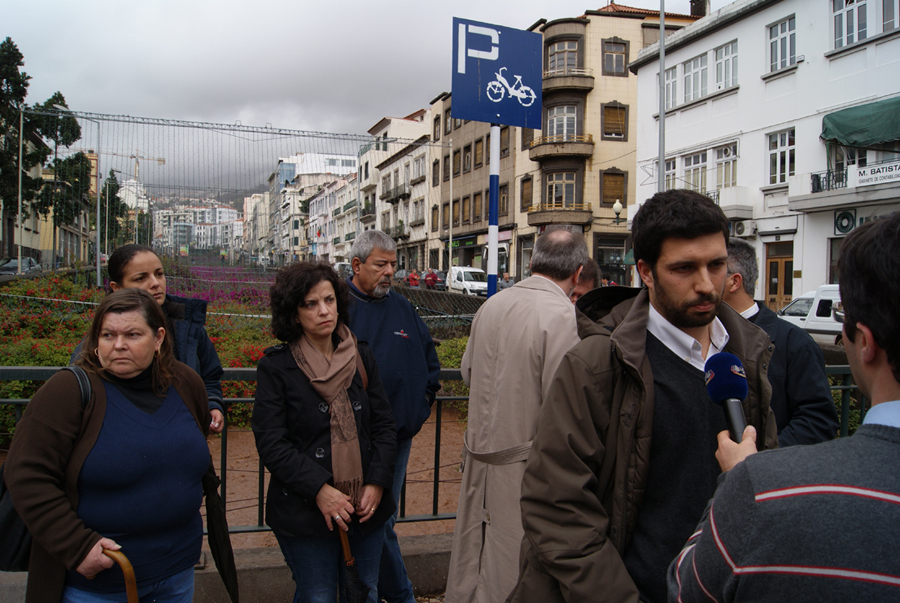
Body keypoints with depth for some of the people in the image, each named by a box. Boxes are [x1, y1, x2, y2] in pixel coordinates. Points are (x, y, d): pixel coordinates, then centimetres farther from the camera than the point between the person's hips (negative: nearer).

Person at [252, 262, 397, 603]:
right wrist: (319, 489, -18)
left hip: (366, 507, 4)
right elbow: (271, 443, -11)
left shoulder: (362, 358, 4)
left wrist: (377, 483, -6)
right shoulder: (275, 367, -7)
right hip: (304, 511, -3)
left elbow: (383, 426, 6)